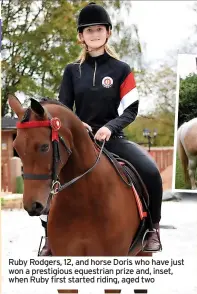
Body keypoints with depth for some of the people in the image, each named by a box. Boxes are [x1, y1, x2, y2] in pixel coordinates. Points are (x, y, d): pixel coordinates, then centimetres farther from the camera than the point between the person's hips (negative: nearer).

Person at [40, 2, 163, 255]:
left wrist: (109, 127, -21)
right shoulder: (72, 70, 7)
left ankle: (152, 227, -3)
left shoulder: (121, 70, 2)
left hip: (113, 138, -2)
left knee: (150, 172, -26)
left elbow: (131, 110, -3)